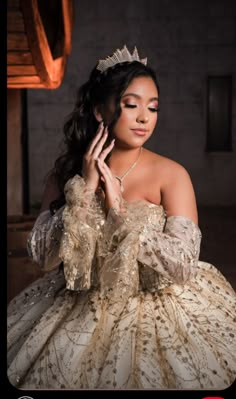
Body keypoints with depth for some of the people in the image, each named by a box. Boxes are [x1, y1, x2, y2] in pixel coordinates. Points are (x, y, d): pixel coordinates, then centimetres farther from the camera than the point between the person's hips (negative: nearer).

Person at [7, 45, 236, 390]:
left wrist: (120, 209, -21)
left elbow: (184, 265, -19)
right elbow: (41, 254, -10)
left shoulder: (171, 175, -12)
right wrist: (85, 188, -17)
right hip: (81, 313, 2)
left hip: (158, 310, -2)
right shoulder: (66, 172, -2)